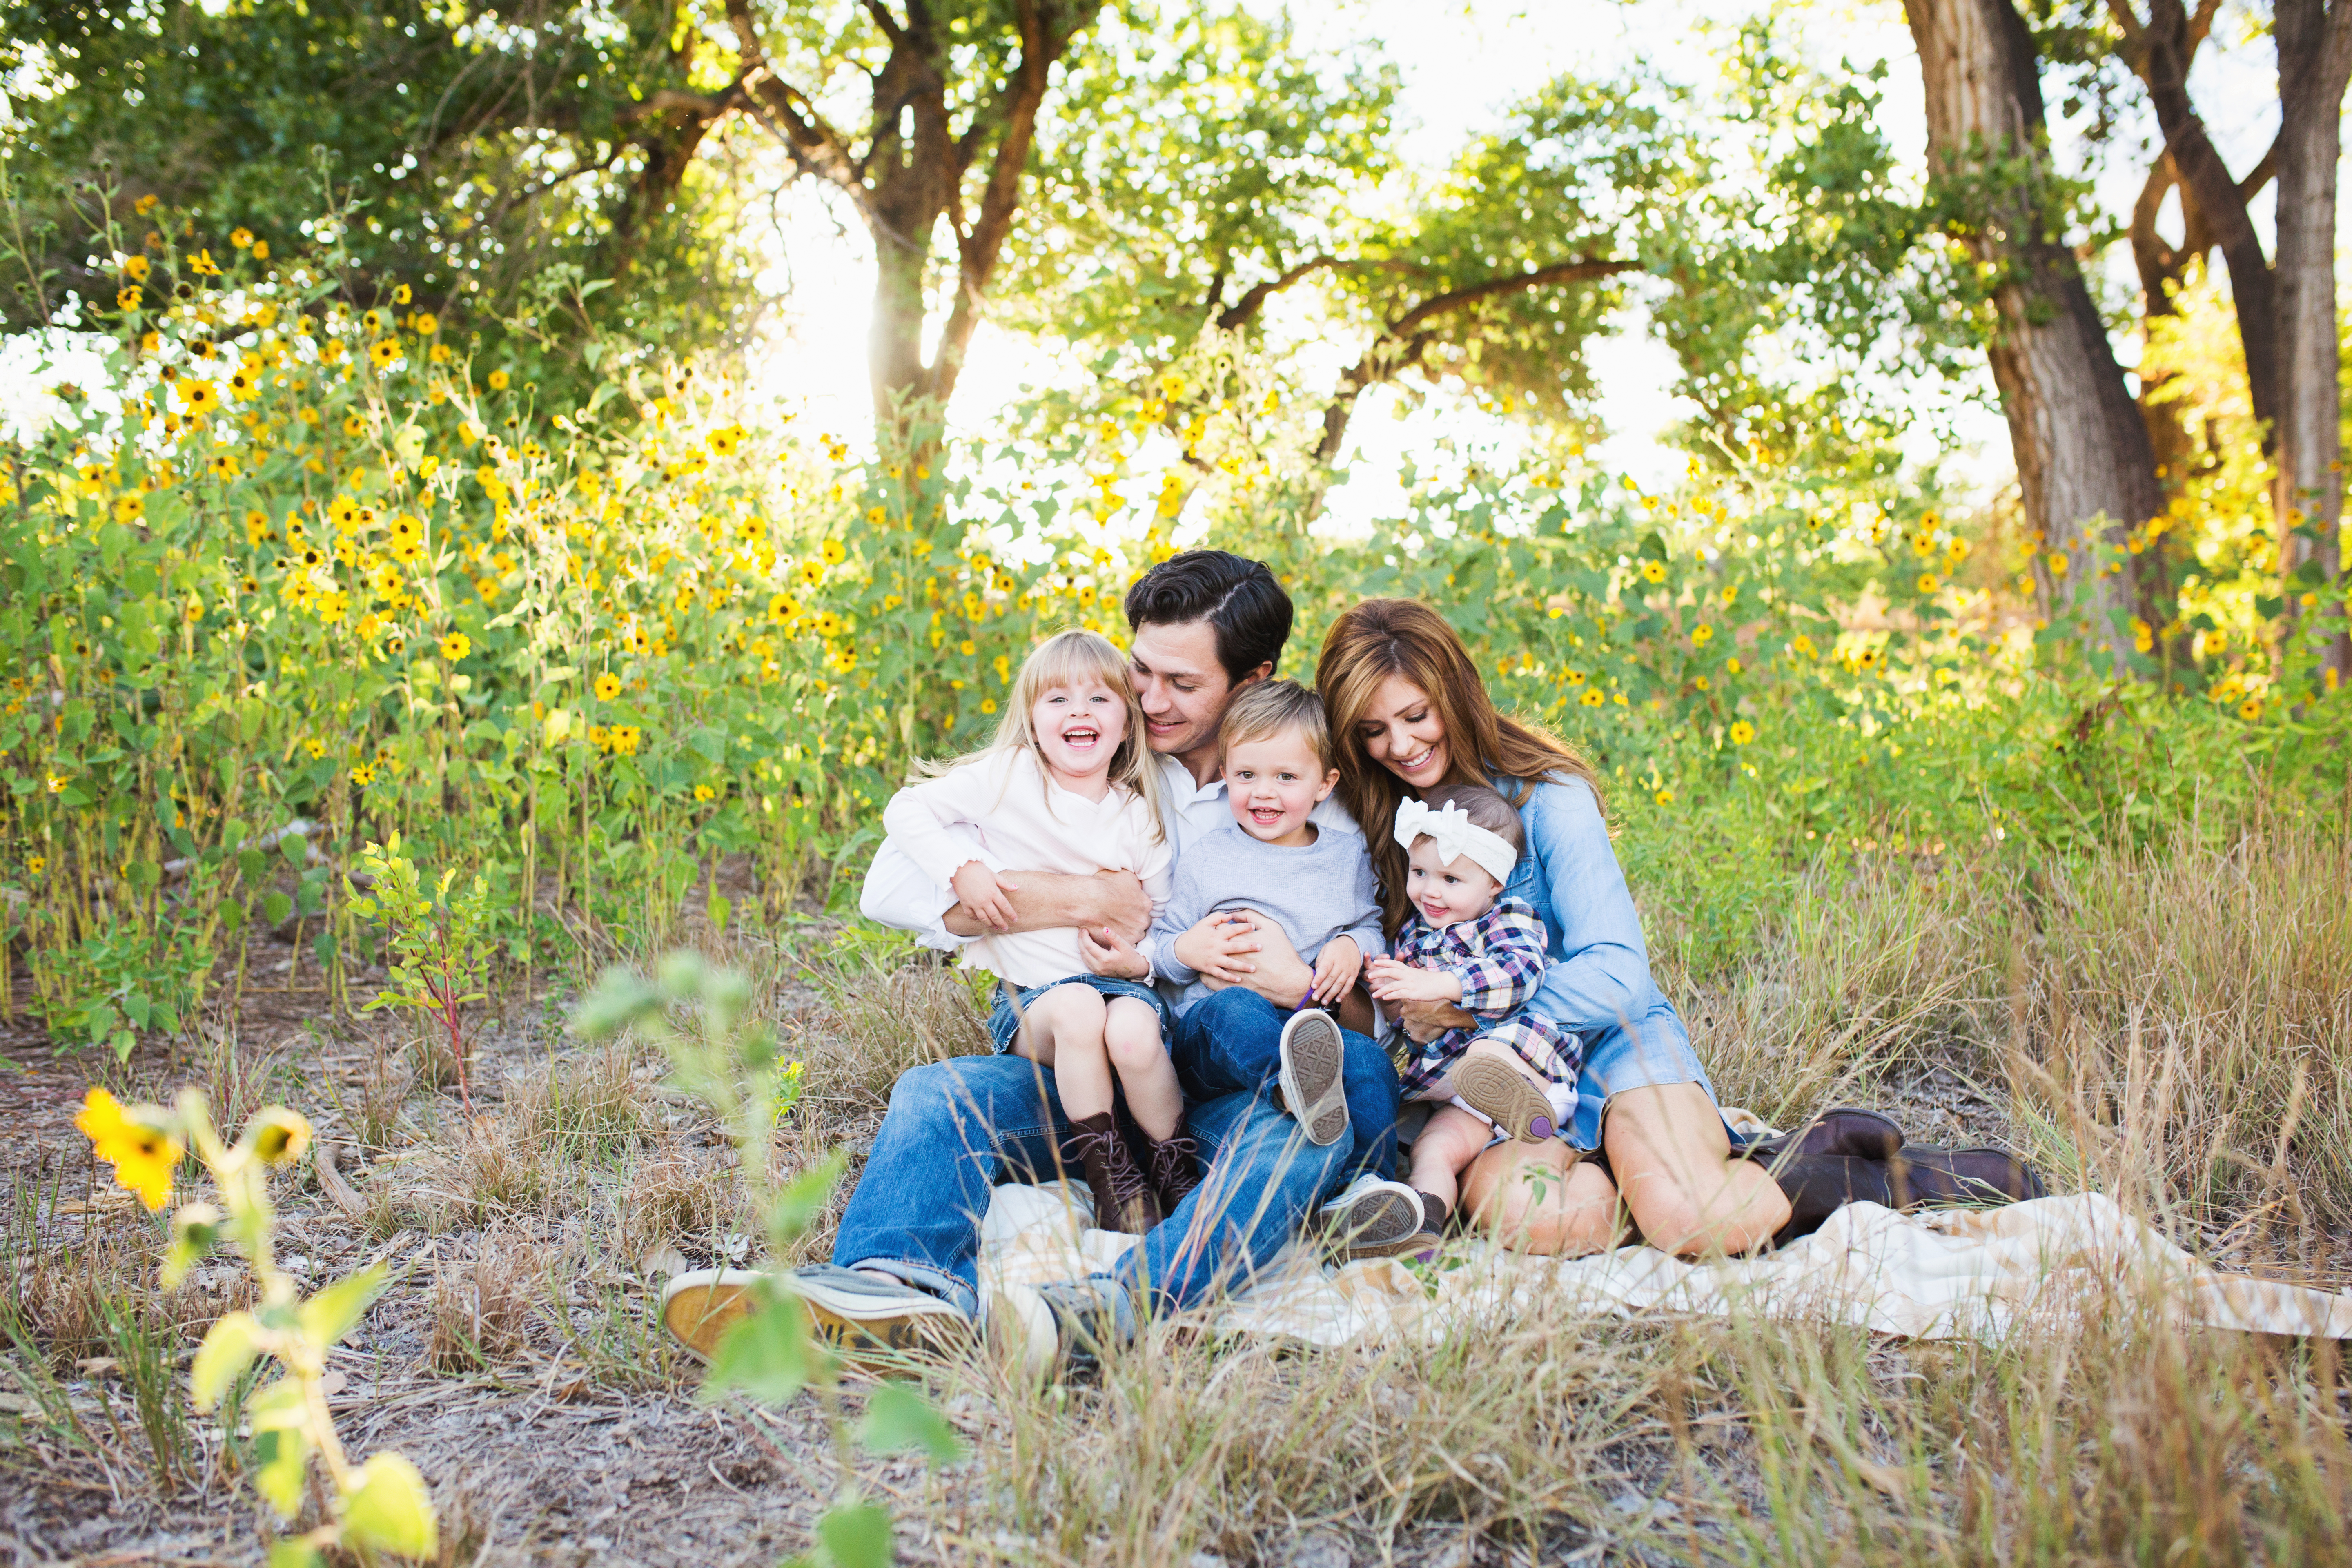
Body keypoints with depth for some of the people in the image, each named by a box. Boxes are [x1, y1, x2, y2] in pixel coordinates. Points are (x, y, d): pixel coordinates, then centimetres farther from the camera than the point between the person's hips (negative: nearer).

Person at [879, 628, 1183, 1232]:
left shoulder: (1139, 818, 6)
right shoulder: (1008, 777, 0)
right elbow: (904, 810, 1)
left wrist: (1141, 962, -10)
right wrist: (962, 870, -14)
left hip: (1120, 984, 1)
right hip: (1031, 997, -1)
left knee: (1133, 1033, -34)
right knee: (1078, 1009, -37)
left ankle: (1175, 1170, -9)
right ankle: (1108, 1172, -20)